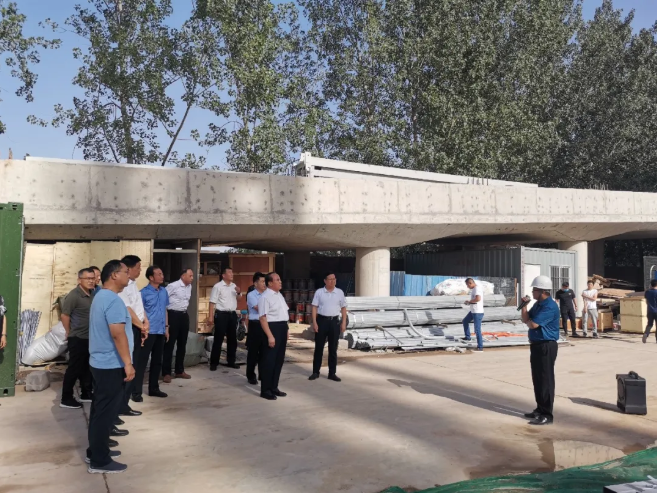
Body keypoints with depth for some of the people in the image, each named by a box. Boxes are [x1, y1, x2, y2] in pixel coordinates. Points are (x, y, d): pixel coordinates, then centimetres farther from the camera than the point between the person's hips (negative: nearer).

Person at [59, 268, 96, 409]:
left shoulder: (94, 294, 6)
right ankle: (66, 399, 8)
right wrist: (69, 333, -5)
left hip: (90, 338, 7)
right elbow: (64, 315, -15)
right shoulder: (73, 295, -16)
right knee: (74, 369, -1)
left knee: (87, 368, 16)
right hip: (78, 339, -7)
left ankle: (86, 394, 28)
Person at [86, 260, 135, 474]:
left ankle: (95, 451, 29)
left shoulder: (100, 296, 13)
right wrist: (128, 364, -22)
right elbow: (118, 334, -25)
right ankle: (99, 461, 6)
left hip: (100, 362, 10)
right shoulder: (113, 300, -20)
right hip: (111, 365, -10)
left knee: (100, 409, 18)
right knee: (106, 412, -2)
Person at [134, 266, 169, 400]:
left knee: (157, 361, 14)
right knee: (142, 361, 0)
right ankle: (136, 392, 7)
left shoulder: (164, 291, 8)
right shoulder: (144, 292, -9)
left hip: (160, 331, 6)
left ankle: (154, 388, 26)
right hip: (148, 332, -6)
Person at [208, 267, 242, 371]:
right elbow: (212, 302, -12)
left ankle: (231, 361, 24)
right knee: (218, 339, -1)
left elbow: (239, 298, 22)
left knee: (232, 339, 12)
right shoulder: (217, 286, -10)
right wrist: (210, 316, -17)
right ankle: (213, 363, 9)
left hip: (232, 314, 6)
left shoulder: (234, 286, 10)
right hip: (221, 314, -6)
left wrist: (239, 292, -1)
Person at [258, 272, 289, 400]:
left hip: (282, 328, 9)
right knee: (269, 360, -1)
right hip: (272, 328, -9)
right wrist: (270, 336, -24)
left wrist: (286, 329, 20)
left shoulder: (279, 295, 14)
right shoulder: (265, 297, -15)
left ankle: (273, 387, 26)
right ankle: (265, 390, 10)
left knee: (279, 359, 14)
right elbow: (263, 318, -20)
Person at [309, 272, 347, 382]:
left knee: (333, 349, 7)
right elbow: (314, 307, -1)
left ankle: (332, 373, 16)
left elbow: (343, 308, 7)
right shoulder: (319, 292, 0)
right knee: (319, 347, 5)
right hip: (322, 320, -1)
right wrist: (314, 322, -8)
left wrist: (343, 323, 1)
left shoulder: (340, 292, 4)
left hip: (335, 321, 1)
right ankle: (315, 372, 16)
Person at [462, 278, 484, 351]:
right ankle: (468, 337, 39)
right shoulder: (473, 289, 13)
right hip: (473, 311, 11)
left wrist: (469, 302, -20)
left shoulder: (477, 289, -19)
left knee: (477, 330, -8)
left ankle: (480, 347, -2)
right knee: (465, 321, 26)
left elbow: (478, 298, -35)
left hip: (478, 313, -11)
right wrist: (469, 302, 7)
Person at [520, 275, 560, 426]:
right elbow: (526, 319, 14)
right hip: (536, 345, 10)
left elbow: (532, 324, -23)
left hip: (546, 347, -10)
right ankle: (540, 409, 26)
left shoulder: (550, 306, -19)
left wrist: (528, 321, -1)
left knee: (545, 381, -4)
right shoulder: (538, 304, 12)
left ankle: (547, 415, 2)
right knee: (537, 380, 15)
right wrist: (524, 305, 1)